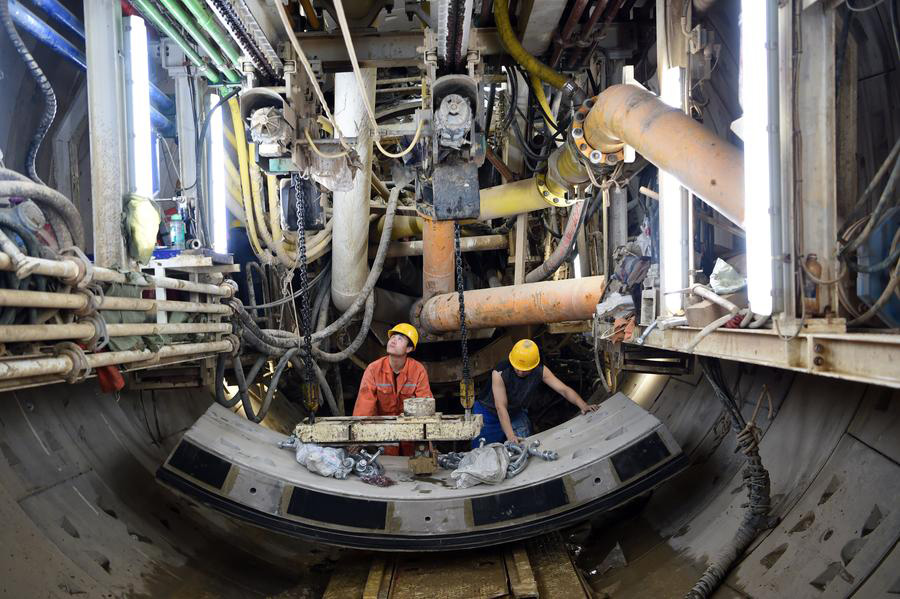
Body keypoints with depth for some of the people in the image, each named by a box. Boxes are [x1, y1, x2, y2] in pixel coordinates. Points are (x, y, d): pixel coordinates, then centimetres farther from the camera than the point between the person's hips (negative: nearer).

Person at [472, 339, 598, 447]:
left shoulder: (540, 371, -20)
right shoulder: (499, 373, -33)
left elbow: (564, 389, -20)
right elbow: (501, 407, -35)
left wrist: (583, 406, -35)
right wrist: (510, 436, -43)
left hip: (516, 412, 4)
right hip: (489, 411, -4)